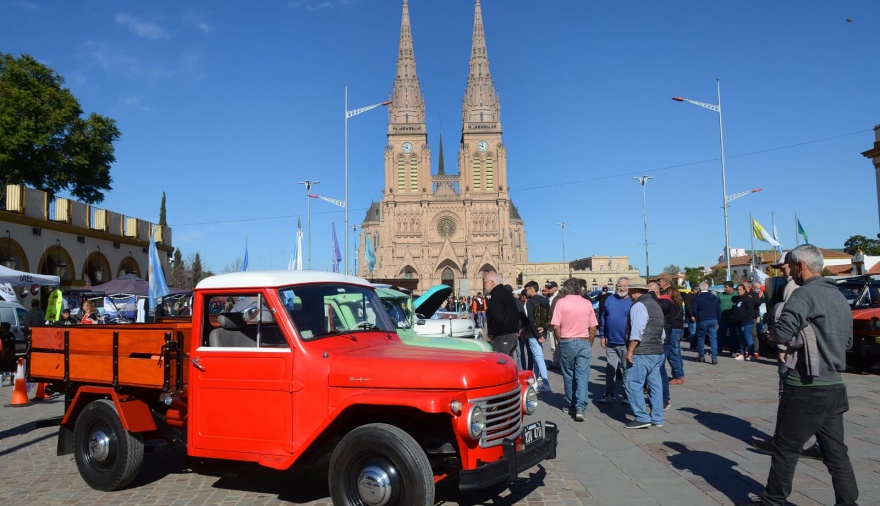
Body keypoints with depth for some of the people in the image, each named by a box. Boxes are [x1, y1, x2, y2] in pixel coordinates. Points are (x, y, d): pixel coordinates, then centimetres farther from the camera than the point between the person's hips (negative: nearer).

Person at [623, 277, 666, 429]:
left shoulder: (639, 305, -12)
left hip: (641, 354, -10)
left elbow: (636, 332, -21)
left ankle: (642, 418, -6)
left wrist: (630, 351, -18)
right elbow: (662, 332, 22)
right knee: (655, 385, 11)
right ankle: (657, 419, 15)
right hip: (658, 352, 10)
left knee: (633, 385, -5)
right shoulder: (655, 305, 18)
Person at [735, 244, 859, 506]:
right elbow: (847, 341, 21)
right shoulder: (839, 296, 13)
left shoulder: (805, 294, -15)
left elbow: (781, 334, -25)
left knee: (786, 449, 4)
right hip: (835, 386, 8)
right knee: (836, 451, 12)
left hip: (806, 387, -8)